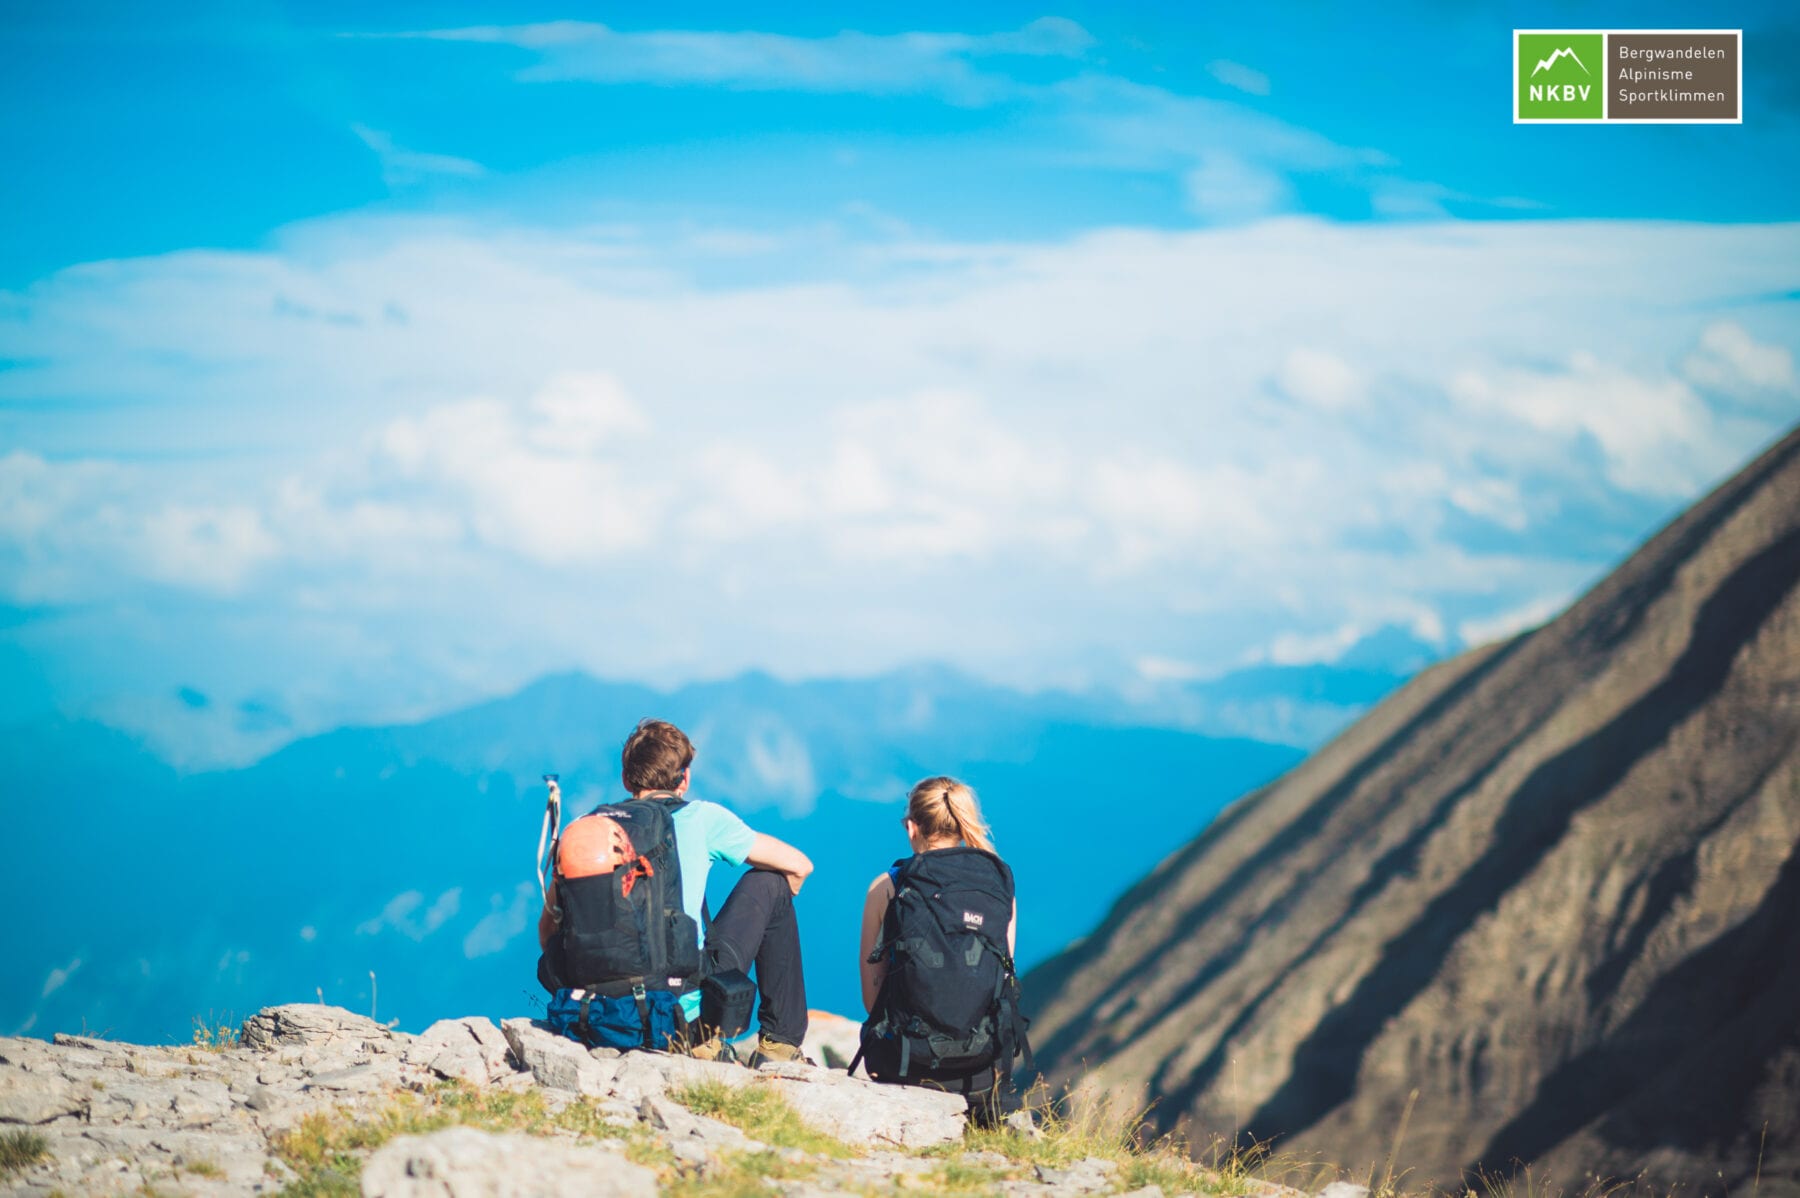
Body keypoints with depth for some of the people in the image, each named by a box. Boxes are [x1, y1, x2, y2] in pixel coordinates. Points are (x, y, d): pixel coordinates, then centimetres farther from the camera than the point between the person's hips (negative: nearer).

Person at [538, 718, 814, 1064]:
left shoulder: (583, 828, 8)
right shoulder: (700, 818, 1)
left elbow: (547, 931, 14)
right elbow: (799, 866, 9)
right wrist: (768, 910, 30)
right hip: (688, 1005, -4)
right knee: (769, 883, 18)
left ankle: (698, 1044, 24)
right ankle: (781, 1043, 20)